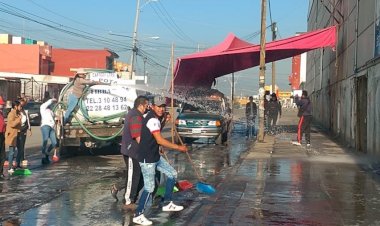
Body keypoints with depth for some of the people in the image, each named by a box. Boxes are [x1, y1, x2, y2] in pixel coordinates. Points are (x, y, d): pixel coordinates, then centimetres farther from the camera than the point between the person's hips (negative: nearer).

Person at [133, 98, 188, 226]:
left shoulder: (154, 118, 12)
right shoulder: (153, 120, -20)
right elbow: (160, 140, -26)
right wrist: (178, 147, -20)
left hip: (155, 156, 10)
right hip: (147, 158, -10)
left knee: (172, 174, 15)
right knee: (149, 188, -6)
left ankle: (167, 204, 24)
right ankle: (138, 215, 5)